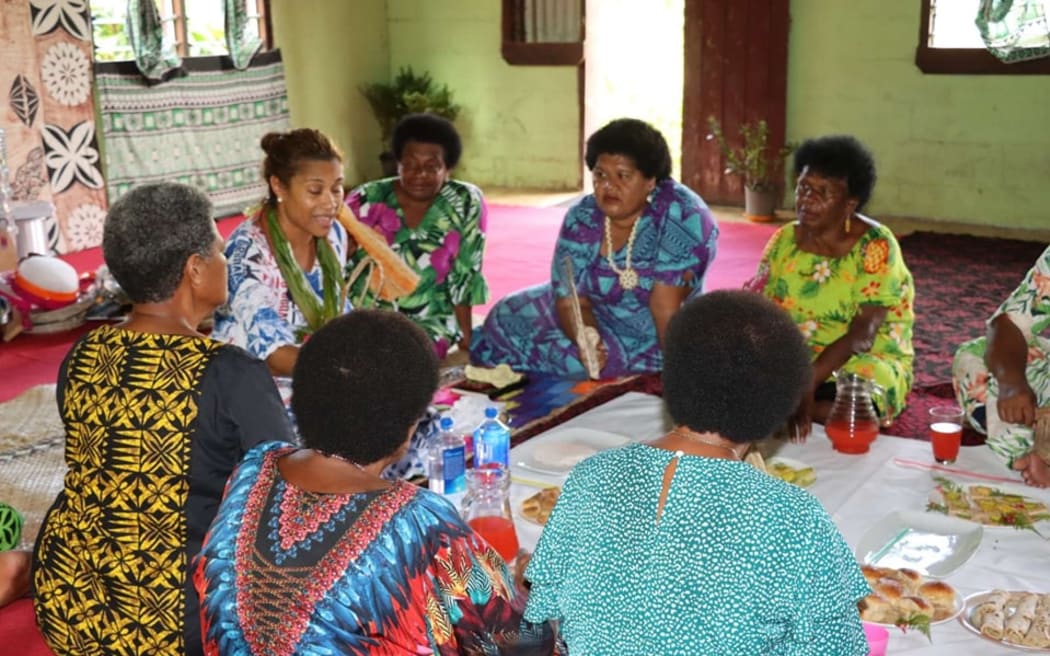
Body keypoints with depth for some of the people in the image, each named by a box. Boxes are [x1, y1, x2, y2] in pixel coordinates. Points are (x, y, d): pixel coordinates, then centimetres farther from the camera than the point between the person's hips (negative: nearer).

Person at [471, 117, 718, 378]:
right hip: (599, 320, 5)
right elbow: (572, 300, -13)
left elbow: (666, 305, -26)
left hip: (657, 336, -5)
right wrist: (583, 335, -34)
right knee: (509, 319, -7)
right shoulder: (581, 218, -11)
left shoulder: (682, 214, -23)